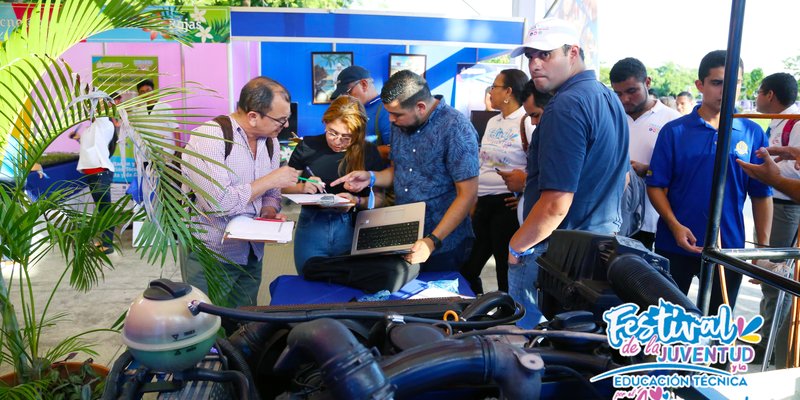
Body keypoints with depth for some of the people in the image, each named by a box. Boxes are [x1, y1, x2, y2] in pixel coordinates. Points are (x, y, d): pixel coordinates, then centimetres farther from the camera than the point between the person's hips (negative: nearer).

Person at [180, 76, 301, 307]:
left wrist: (269, 212, -10)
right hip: (210, 256, -6)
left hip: (252, 253, 6)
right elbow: (218, 203, -27)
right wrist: (270, 180, -20)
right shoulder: (208, 138, -19)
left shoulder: (270, 141, 3)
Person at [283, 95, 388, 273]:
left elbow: (378, 198, 0)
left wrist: (357, 201, -18)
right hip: (312, 229, 0)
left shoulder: (368, 152, -2)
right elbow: (286, 187, 7)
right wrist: (302, 187, -13)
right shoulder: (308, 147, -2)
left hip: (352, 231, 0)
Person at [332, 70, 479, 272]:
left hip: (444, 245, -6)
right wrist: (370, 177, -5)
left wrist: (433, 241, -23)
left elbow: (467, 194, -19)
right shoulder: (400, 124, 3)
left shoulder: (456, 128, -18)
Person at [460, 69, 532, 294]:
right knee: (467, 268, 13)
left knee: (507, 274, 3)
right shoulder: (492, 122, 14)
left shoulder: (527, 123, -12)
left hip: (507, 205, -8)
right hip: (484, 204, 8)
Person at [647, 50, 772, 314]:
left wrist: (763, 246, 1)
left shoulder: (753, 134, 1)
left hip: (729, 249, 2)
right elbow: (656, 186, -5)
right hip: (676, 245, -1)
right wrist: (674, 225, -18)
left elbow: (761, 195, 4)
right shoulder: (674, 131, -4)